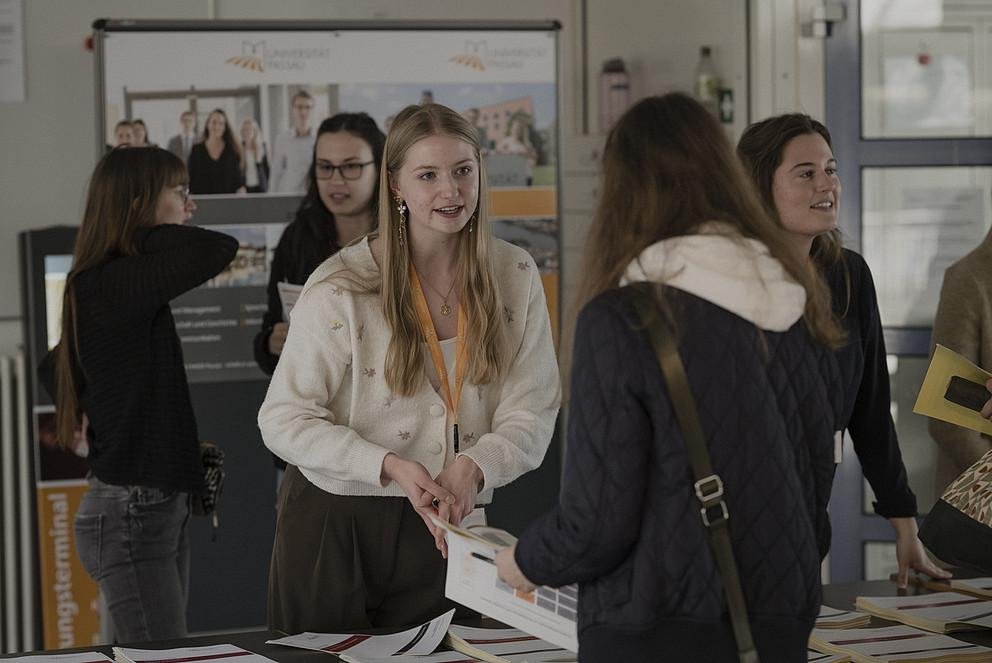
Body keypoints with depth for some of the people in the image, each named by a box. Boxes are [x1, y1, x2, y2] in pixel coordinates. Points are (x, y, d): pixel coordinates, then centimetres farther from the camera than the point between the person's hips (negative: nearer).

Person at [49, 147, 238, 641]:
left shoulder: (127, 283, 12)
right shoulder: (110, 285, -18)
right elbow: (219, 249, -27)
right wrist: (148, 232, -7)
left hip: (161, 505, 10)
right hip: (132, 511, -10)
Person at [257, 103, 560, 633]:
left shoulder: (515, 275, 0)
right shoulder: (341, 287, -10)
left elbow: (531, 413, -2)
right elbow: (283, 421, -10)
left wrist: (474, 467, -22)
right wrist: (391, 466, -22)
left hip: (444, 528, 2)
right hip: (334, 525, -2)